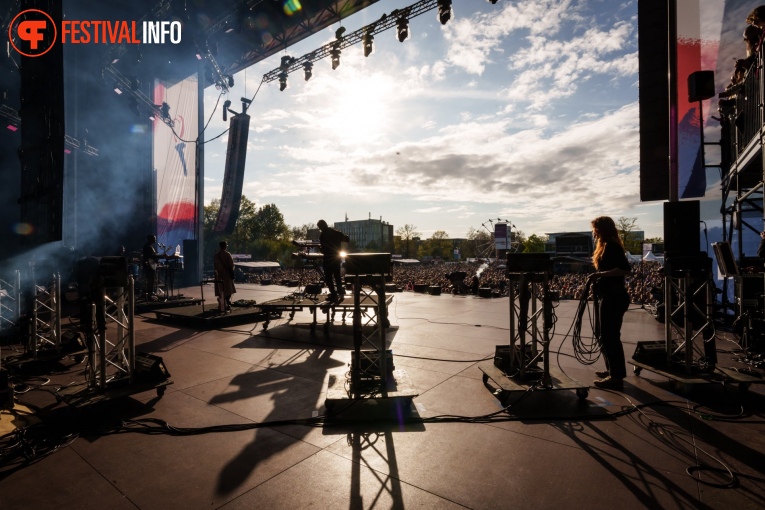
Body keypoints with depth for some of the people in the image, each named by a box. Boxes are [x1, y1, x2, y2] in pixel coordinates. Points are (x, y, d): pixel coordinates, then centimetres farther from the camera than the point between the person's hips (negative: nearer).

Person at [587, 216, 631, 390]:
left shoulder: (611, 246, -14)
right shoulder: (606, 246, 16)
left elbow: (625, 269, -25)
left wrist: (600, 274, -25)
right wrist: (596, 279, 12)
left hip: (613, 297, -11)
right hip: (608, 296, 11)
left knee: (610, 337, -6)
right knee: (607, 336, 17)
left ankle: (616, 377, 1)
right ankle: (612, 370, 28)